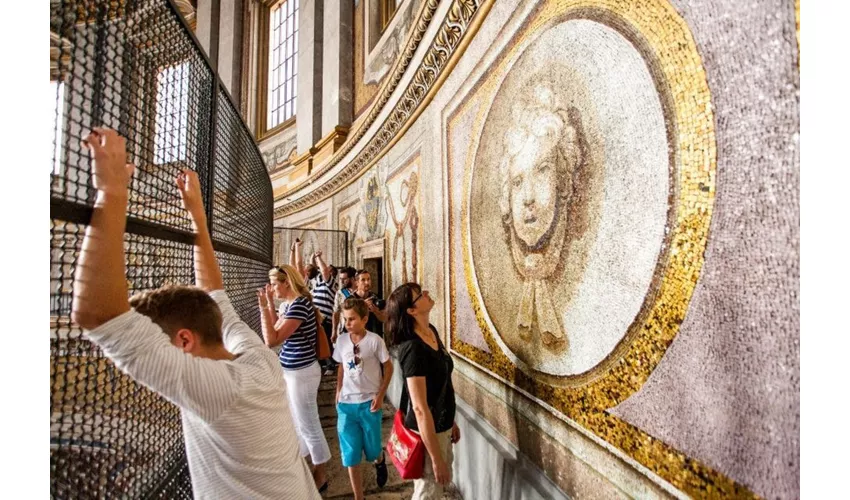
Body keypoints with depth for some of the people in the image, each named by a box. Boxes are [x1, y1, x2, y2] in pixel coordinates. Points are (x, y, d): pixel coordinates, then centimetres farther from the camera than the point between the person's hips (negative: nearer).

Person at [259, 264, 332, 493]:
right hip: (292, 371, 10)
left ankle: (320, 476, 26)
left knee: (309, 426, 7)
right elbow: (277, 329, 15)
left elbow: (271, 340, -26)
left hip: (301, 373, -10)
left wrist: (263, 307, -23)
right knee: (296, 422, 24)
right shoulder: (292, 304, 6)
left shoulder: (300, 305, -24)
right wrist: (270, 303, 7)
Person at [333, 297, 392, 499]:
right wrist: (338, 391, 9)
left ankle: (380, 461, 51)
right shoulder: (342, 340, -3)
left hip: (369, 402, -3)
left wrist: (380, 395, -9)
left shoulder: (375, 340, -14)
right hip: (346, 403, 3)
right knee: (350, 453, 9)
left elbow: (388, 367, -7)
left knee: (372, 450, 13)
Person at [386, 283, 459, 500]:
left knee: (443, 481, 28)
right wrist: (436, 458, -21)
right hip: (427, 431, -8)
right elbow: (420, 408, -28)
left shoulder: (432, 331, -3)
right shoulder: (413, 349, -30)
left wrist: (451, 421, 16)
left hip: (441, 425, 8)